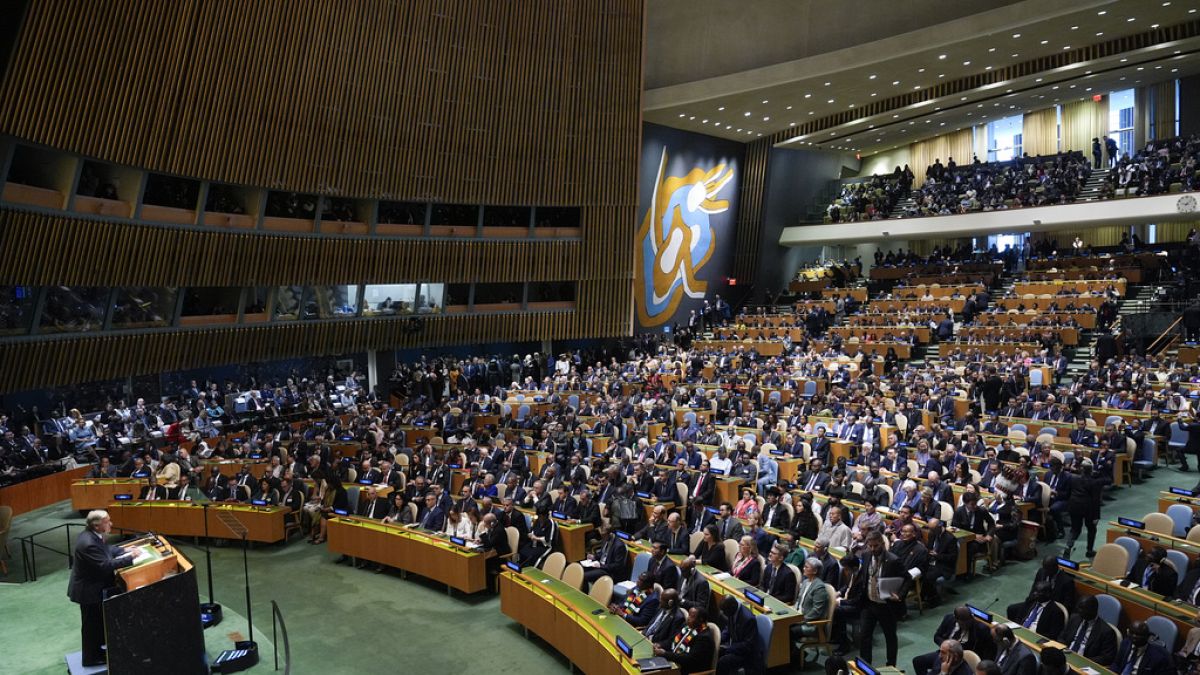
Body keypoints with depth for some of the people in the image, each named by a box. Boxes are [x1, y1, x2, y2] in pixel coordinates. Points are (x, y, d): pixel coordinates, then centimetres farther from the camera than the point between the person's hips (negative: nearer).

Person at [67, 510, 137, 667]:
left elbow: (106, 549, 13)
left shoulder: (91, 535, -3)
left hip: (93, 586, 9)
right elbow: (105, 565, -32)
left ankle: (96, 650, 38)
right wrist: (130, 558, -27)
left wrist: (124, 550, 1)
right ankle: (91, 658, 23)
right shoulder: (88, 544, -33)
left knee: (98, 621, 22)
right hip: (88, 590, -9)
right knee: (91, 624, 8)